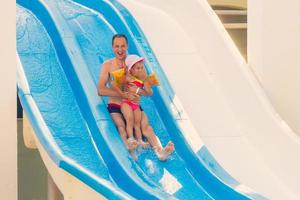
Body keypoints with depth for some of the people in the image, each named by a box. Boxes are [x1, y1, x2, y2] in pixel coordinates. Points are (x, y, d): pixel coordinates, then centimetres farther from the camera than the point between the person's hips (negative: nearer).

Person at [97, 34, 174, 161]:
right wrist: (124, 95, -21)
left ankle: (159, 151, -45)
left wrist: (138, 92, -21)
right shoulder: (108, 65, 2)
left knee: (145, 125, -24)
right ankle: (128, 144, -61)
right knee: (121, 125, -30)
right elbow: (101, 90, -11)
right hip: (115, 106, -1)